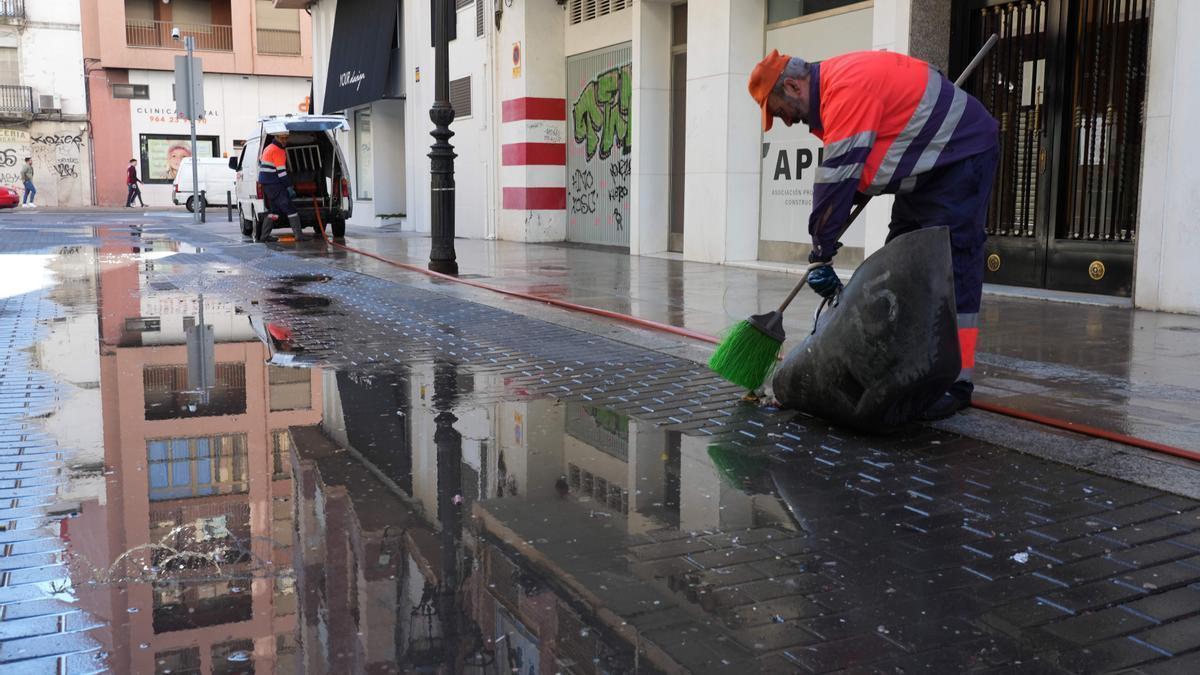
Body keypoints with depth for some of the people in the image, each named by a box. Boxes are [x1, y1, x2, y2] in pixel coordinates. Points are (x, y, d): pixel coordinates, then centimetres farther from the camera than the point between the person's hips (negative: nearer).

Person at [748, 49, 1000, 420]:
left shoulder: (846, 89, -26)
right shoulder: (833, 86, 7)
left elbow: (836, 182, -27)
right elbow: (841, 177, 9)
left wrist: (821, 254, -20)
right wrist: (824, 247, 1)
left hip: (963, 155, -10)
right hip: (927, 165, 10)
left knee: (951, 268, -15)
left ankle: (956, 382, -14)